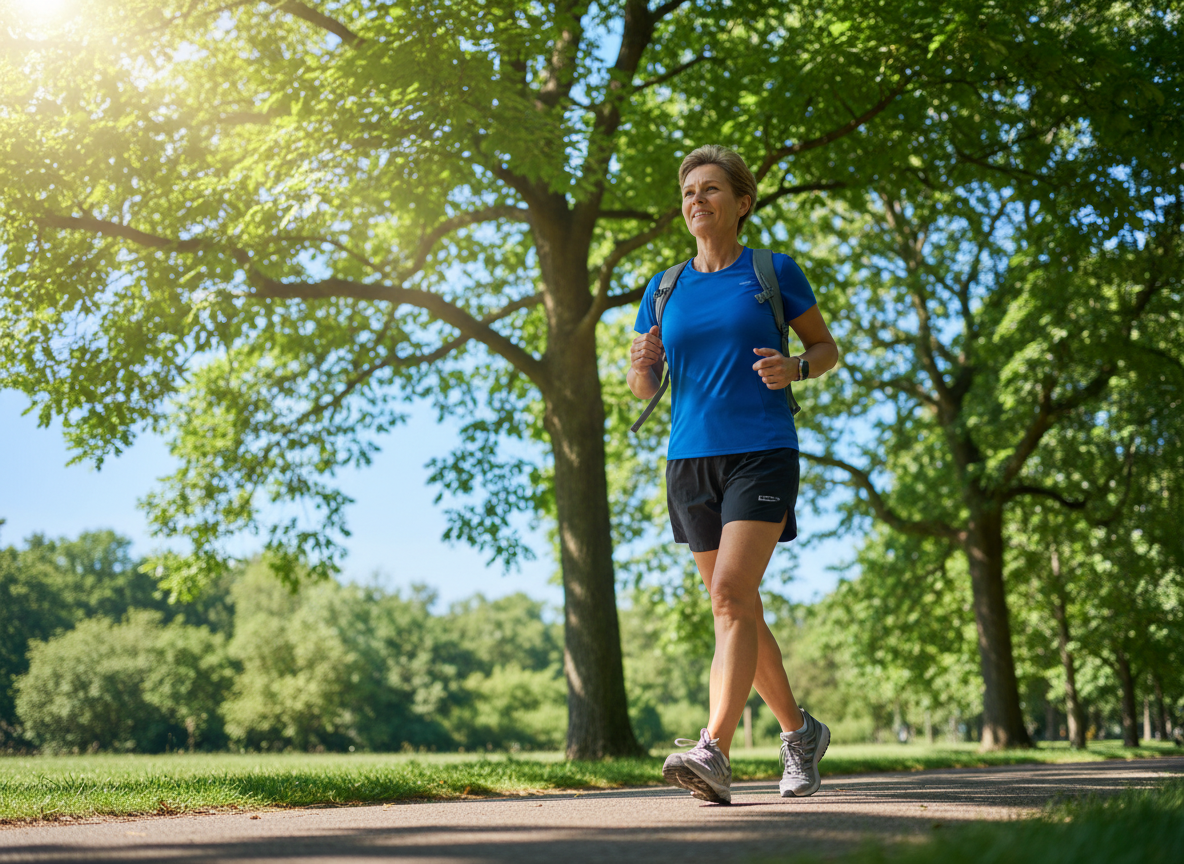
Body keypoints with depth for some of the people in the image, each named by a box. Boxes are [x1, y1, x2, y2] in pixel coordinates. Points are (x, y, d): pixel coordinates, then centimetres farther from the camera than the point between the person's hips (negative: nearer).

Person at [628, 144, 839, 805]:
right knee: (739, 609, 9)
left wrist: (792, 369, -11)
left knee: (731, 594, -20)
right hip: (691, 458, 5)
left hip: (762, 452, -5)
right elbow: (644, 389, 16)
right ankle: (800, 732, 26)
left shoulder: (774, 271, 4)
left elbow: (828, 348, 10)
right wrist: (641, 364, -8)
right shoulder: (665, 290, 13)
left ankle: (715, 752, -26)